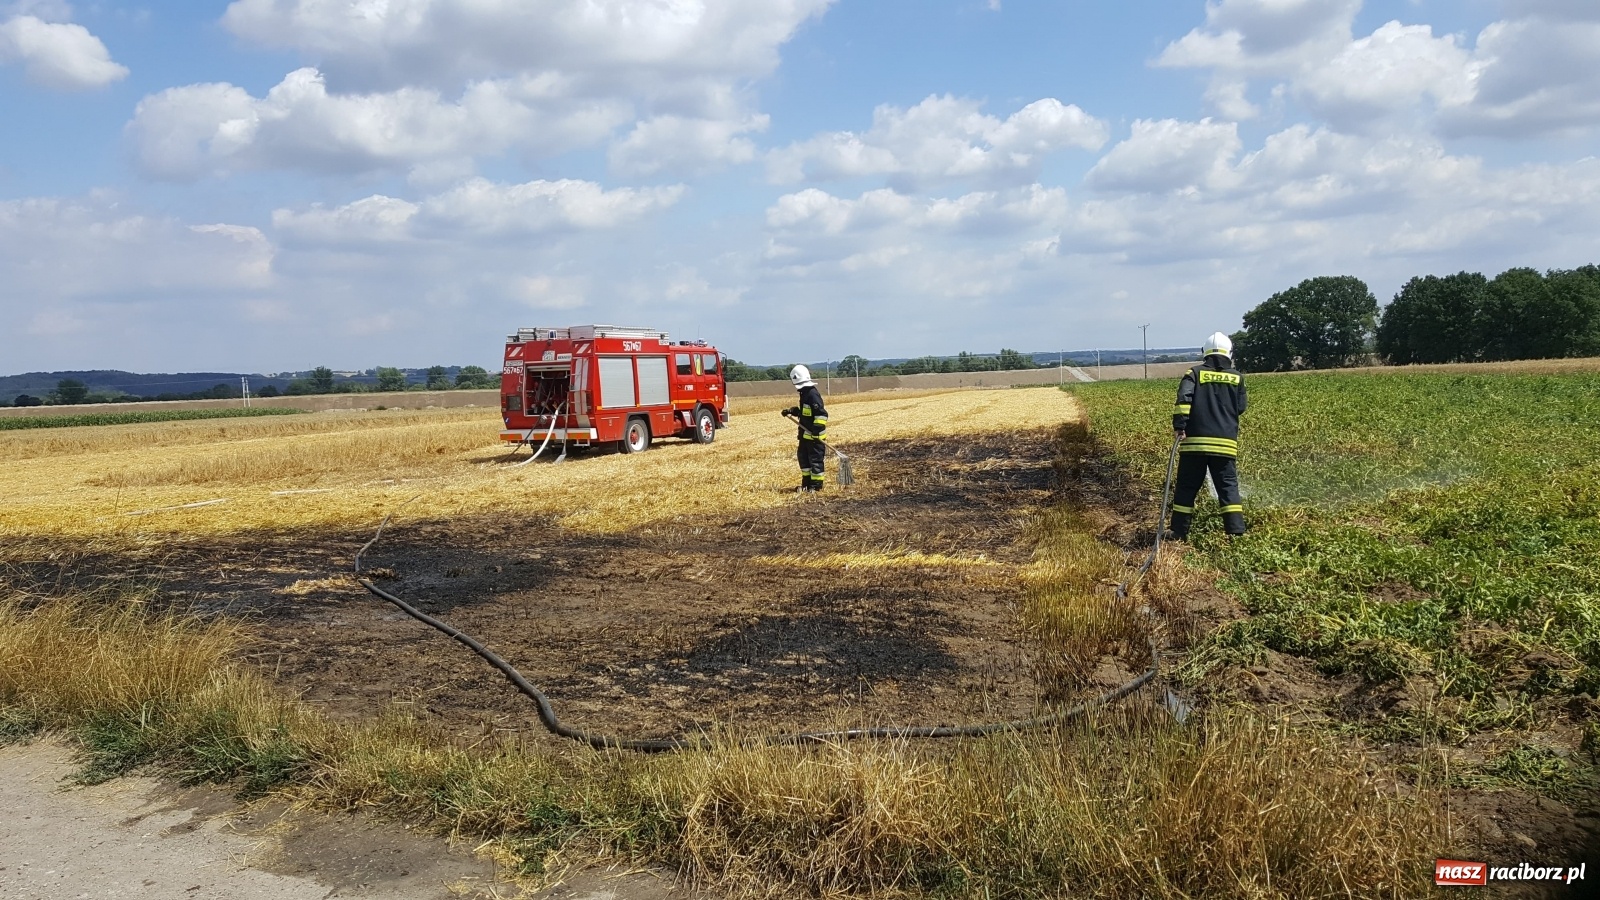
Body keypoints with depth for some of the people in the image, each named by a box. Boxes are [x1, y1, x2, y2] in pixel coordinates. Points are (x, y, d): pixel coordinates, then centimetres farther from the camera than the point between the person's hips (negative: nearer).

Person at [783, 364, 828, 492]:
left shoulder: (813, 394, -20)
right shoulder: (804, 393, 12)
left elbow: (822, 414, -24)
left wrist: (817, 431, -26)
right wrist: (792, 411, 15)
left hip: (814, 435, -10)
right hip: (805, 434, 10)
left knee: (815, 459, -2)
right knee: (803, 456, 17)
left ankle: (816, 485, 6)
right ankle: (807, 481, 29)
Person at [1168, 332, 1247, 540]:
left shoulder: (1195, 373, 3)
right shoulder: (1237, 377, 8)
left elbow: (1183, 398, -12)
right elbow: (1240, 408, 12)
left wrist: (1179, 426, -14)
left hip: (1194, 441, -1)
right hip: (1225, 443, 1)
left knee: (1187, 487, 6)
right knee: (1229, 487, 5)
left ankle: (1179, 532, 9)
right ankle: (1236, 532, -3)